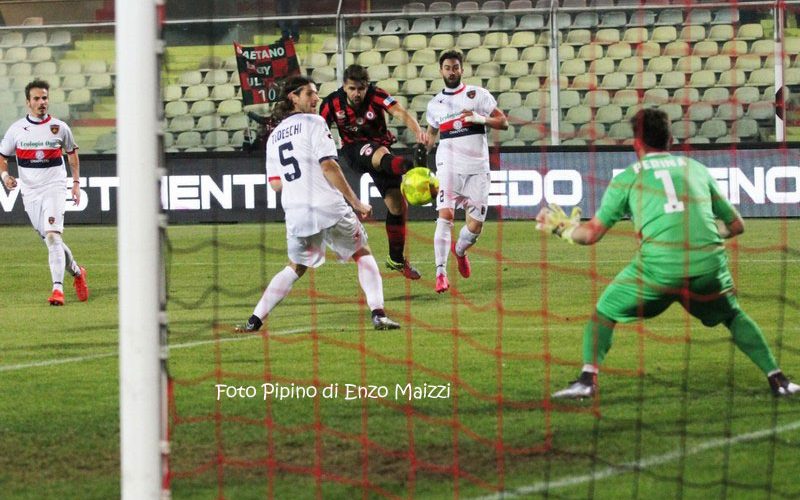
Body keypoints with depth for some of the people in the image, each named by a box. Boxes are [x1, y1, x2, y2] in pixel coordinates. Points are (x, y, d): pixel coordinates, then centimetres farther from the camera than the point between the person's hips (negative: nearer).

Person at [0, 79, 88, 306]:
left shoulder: (59, 127, 0)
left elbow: (72, 152, 16)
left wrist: (76, 182, 12)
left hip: (54, 188, -3)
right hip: (30, 192, 3)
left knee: (52, 236, -21)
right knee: (50, 240, 10)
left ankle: (58, 289, -26)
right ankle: (76, 272, 35)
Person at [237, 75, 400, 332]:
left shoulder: (275, 135, 16)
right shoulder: (313, 123, -2)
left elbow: (276, 183, 14)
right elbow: (328, 166, -12)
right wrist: (356, 203, -9)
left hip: (295, 213, 5)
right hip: (327, 206, -5)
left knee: (296, 267, 21)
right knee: (363, 254, 12)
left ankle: (255, 320, 9)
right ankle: (378, 314, -1)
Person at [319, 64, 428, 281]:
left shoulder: (376, 96, -16)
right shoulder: (332, 104, -11)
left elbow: (400, 112, -33)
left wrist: (417, 131, -51)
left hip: (380, 147, 2)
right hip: (354, 149, -2)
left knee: (397, 205, -2)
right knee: (381, 154, -39)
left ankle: (396, 259, 16)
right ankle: (412, 166, -76)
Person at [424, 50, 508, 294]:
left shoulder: (478, 94, 5)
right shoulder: (435, 104, 11)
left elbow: (503, 123, 2)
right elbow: (430, 134, 26)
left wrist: (480, 118, -16)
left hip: (477, 168, 0)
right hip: (449, 166, 0)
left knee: (476, 225, 1)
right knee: (445, 215, -20)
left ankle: (460, 250, 35)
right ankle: (441, 272, -19)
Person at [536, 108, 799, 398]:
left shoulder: (627, 178, 16)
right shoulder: (698, 170, 23)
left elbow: (591, 234, 17)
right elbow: (736, 225, 27)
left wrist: (563, 229, 36)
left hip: (659, 266, -2)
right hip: (709, 263, 2)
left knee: (604, 312, 18)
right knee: (734, 317, 28)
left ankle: (588, 379, 0)